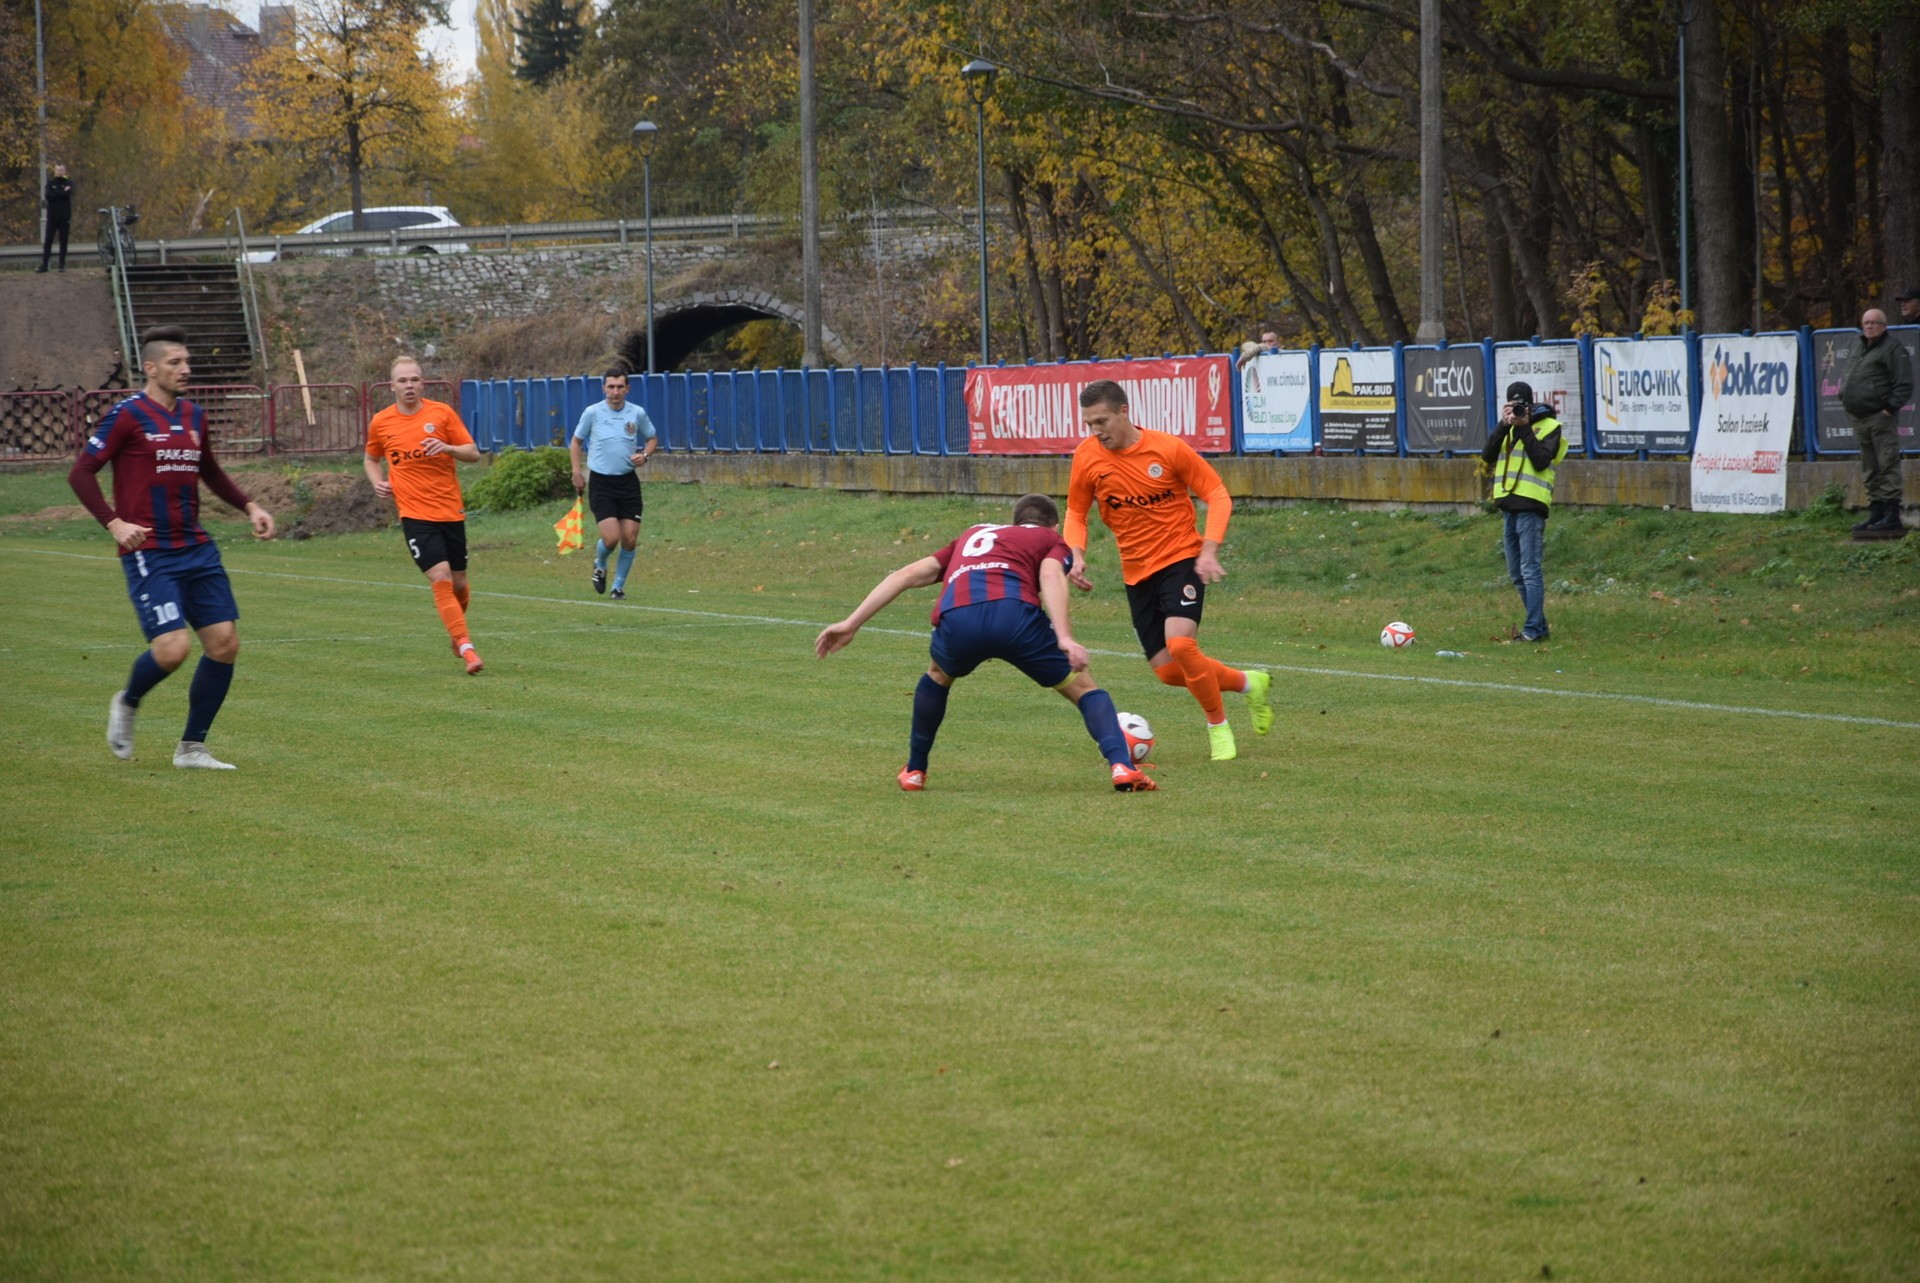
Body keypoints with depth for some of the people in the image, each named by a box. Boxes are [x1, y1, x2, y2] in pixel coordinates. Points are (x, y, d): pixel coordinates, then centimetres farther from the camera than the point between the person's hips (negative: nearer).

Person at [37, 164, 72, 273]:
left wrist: (55, 194, -9)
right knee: (47, 241, -4)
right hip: (52, 216, 0)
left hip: (64, 217, 0)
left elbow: (68, 194, -12)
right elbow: (48, 196, -8)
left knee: (63, 241, 2)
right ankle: (44, 264, -3)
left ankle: (62, 265, 6)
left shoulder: (68, 183, 6)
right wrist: (62, 193, -9)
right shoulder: (50, 183, 8)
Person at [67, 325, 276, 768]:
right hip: (149, 554, -7)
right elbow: (81, 473, -8)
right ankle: (127, 704, 16)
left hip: (197, 549, 7)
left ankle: (191, 748, 11)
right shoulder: (128, 416, -8)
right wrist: (114, 523, -20)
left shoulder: (193, 416, 13)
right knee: (172, 647, -18)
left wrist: (249, 507, 17)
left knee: (224, 643, -1)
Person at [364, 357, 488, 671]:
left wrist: (448, 448, -18)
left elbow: (474, 453, 2)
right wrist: (378, 482, 1)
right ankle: (465, 647, -17)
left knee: (459, 584, 10)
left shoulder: (442, 413, 1)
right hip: (415, 514, -1)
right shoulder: (380, 423, 3)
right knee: (441, 579, -17)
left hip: (451, 511, 2)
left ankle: (457, 629, 40)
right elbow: (371, 458, 21)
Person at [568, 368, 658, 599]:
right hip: (600, 482, -2)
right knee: (611, 538, -14)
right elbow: (576, 442, 10)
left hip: (628, 482, 2)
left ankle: (618, 585, 18)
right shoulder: (592, 413, -3)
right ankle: (600, 565, 21)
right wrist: (576, 471, -1)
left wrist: (645, 455, -4)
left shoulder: (637, 413, 1)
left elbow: (652, 438, 17)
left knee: (630, 540, -2)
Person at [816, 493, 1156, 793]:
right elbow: (1051, 575, 5)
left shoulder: (973, 535, 41)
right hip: (1014, 612, -3)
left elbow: (908, 574, 31)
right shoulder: (1051, 540, 30)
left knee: (937, 678, 37)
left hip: (956, 619, 3)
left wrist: (851, 623, 29)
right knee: (1083, 689, 15)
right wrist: (1064, 637, -10)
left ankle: (914, 771, 41)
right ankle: (1121, 765, -4)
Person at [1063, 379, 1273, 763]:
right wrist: (1076, 555, -10)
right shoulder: (1086, 457, -5)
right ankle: (1248, 684, 27)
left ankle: (1218, 726, -3)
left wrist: (1209, 550, -18)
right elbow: (1076, 513, 9)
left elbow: (1217, 494, -6)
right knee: (1168, 672, 1)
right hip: (1137, 573, 4)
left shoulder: (1168, 449, -13)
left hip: (1181, 559, -4)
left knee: (1180, 644, -26)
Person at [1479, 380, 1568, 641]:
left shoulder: (1549, 426, -1)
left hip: (1531, 506, -8)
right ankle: (1539, 626, 18)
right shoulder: (1508, 427, 17)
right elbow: (1487, 458, 3)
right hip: (1509, 506, 8)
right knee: (1516, 573, 10)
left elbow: (1541, 461, -14)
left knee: (1529, 569, -11)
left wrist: (1524, 428, -12)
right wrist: (1504, 425, -6)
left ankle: (1533, 629, -10)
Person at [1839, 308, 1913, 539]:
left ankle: (1892, 518, -12)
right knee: (1870, 470, 12)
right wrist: (1845, 399, 16)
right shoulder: (1860, 350, 21)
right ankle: (1877, 513, 18)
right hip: (1859, 420, 9)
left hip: (1880, 417, -9)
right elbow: (1846, 379, 31)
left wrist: (1890, 408, -16)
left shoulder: (1893, 348, -6)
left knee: (1887, 467, -10)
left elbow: (1904, 384, -12)